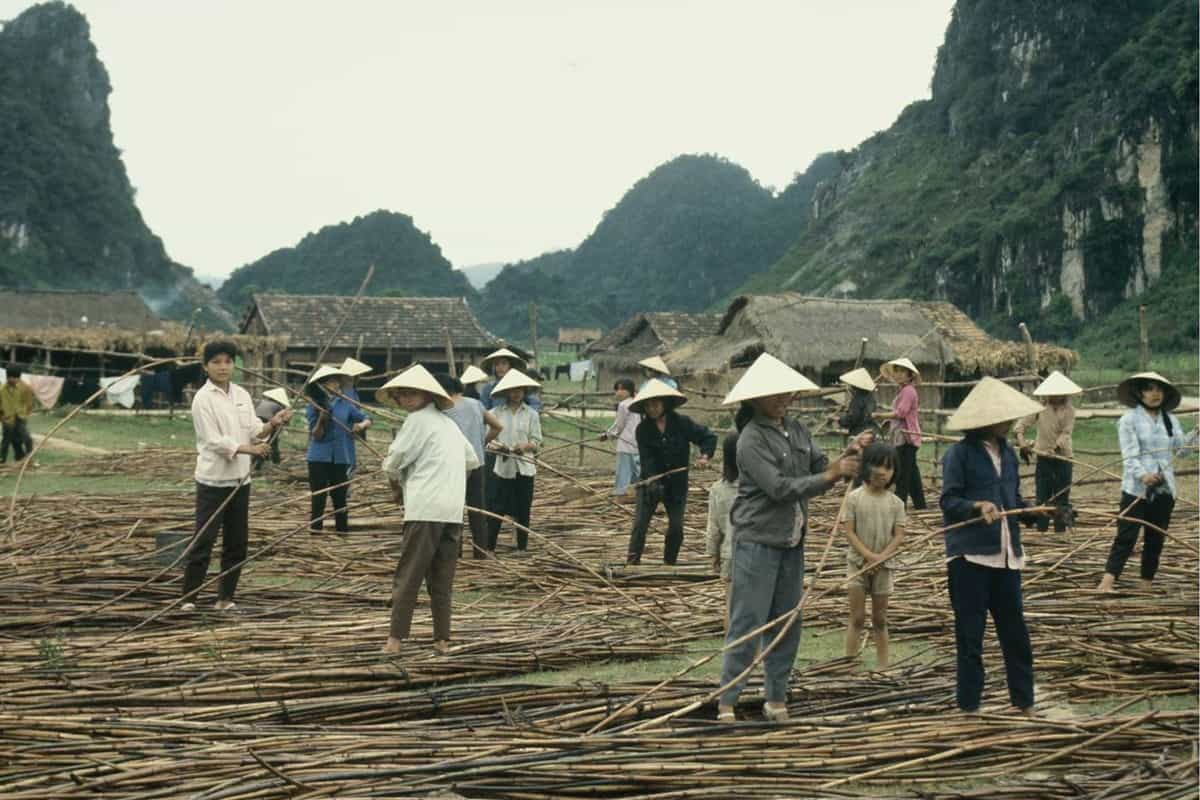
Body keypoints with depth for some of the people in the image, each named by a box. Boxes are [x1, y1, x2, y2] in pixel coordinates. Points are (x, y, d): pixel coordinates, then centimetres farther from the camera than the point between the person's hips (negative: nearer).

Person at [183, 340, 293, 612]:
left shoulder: (242, 395, 9)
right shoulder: (203, 398, -9)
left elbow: (254, 431, 8)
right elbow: (214, 440, -16)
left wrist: (272, 425, -12)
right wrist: (249, 449, -26)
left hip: (240, 479, 6)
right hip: (213, 480, -6)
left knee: (237, 543, 9)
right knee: (203, 541, -6)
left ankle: (225, 598, 18)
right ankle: (188, 599, 0)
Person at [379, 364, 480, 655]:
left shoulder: (418, 420, -3)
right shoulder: (449, 423, 20)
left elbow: (393, 462, -1)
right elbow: (472, 461, 29)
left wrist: (396, 488, 17)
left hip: (425, 509, -7)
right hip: (454, 510, 7)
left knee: (408, 577, -3)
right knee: (442, 579, 11)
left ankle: (396, 639, -4)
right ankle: (442, 639, 11)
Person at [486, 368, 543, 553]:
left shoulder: (531, 414, 4)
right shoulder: (496, 413, 4)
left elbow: (536, 441, 2)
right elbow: (489, 438, 2)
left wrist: (524, 446, -18)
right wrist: (497, 446, -18)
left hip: (524, 468, 1)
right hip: (502, 467, -1)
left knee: (523, 510, 6)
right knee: (497, 509, -3)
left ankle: (522, 547, 16)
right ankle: (489, 547, 1)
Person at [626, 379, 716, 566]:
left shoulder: (682, 423, -6)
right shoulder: (643, 429, -6)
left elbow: (709, 437, 1)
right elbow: (647, 459, -14)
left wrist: (705, 455, -17)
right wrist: (653, 482, -28)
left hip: (677, 483, 1)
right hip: (651, 482, -1)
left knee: (676, 526, 3)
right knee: (640, 522, -8)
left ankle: (669, 563, 18)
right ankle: (632, 562, -6)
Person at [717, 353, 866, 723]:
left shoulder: (796, 429, 8)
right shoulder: (751, 439, -15)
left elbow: (820, 468, 9)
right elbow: (779, 487, -21)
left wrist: (846, 456, -9)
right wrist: (831, 475, -21)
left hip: (792, 543, 7)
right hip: (758, 541, -7)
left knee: (787, 622, 11)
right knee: (747, 623, -5)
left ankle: (776, 698, 20)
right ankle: (727, 701, 1)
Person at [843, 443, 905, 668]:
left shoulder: (895, 502, 0)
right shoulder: (855, 497, -6)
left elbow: (899, 535, -3)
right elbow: (849, 532, -9)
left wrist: (882, 556, -18)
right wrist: (868, 555, -18)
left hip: (883, 565, 2)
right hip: (858, 562, -2)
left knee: (880, 619, 10)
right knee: (857, 617, -4)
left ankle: (883, 665, 16)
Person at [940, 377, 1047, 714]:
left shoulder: (1008, 453, 12)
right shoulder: (960, 454, -8)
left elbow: (1015, 502, 17)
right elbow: (948, 501, -12)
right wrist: (978, 506, -28)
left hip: (1006, 554, 6)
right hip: (970, 555, -6)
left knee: (1015, 630, 11)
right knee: (970, 633, 2)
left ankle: (1025, 702, 21)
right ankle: (969, 703, 13)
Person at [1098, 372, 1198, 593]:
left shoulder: (1170, 420, 13)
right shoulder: (1129, 419, -3)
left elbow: (1180, 446, 3)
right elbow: (1130, 454, -13)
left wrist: (1195, 433, -13)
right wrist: (1142, 475, -28)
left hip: (1164, 489, 5)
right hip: (1136, 489, -5)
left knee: (1156, 539, 10)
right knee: (1126, 537, -13)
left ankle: (1146, 584, 18)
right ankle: (1107, 581, -19)